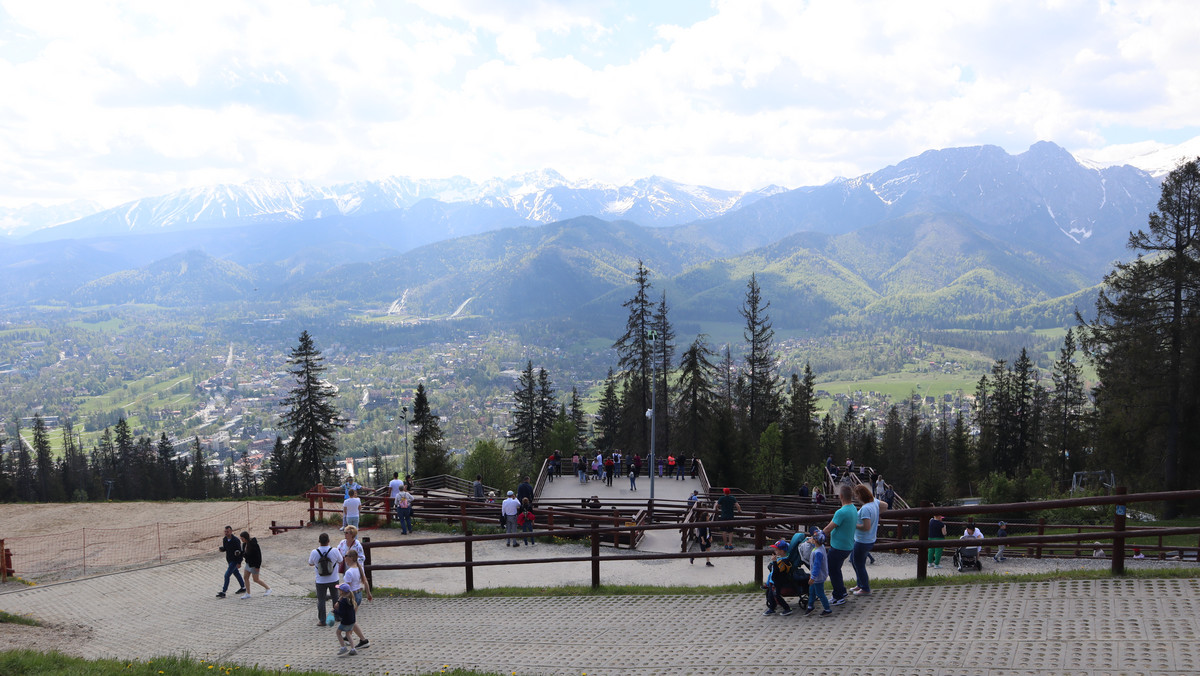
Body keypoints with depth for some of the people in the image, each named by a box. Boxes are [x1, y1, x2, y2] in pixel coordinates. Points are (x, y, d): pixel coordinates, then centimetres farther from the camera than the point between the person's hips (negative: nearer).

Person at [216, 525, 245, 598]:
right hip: (229, 560, 8)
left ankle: (223, 592, -10)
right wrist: (220, 549, -11)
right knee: (236, 573, 20)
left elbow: (239, 552, -19)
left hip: (234, 560, -8)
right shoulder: (224, 539, -1)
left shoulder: (236, 540, -22)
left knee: (227, 575, -14)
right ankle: (243, 588, 35)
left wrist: (239, 563, -20)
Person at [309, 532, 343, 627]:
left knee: (321, 600, 10)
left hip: (321, 581, -1)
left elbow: (310, 564, 3)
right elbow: (340, 561, 0)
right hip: (334, 580, 1)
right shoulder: (334, 551, -17)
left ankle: (322, 620, 13)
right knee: (335, 598, 20)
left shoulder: (314, 552, -17)